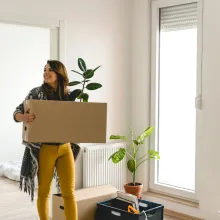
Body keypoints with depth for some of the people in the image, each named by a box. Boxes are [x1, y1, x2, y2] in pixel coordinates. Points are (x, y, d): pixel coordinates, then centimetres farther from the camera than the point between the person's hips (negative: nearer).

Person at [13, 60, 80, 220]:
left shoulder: (69, 95, 5)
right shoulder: (37, 93, -3)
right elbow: (17, 112, -3)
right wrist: (23, 117, -26)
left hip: (66, 148, 2)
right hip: (44, 149, -2)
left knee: (69, 192, 3)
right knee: (44, 191, 9)